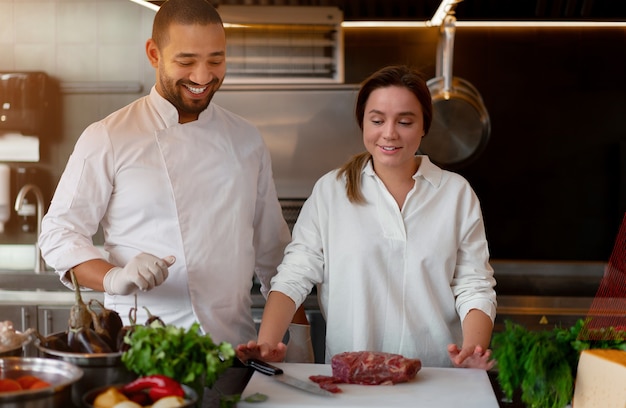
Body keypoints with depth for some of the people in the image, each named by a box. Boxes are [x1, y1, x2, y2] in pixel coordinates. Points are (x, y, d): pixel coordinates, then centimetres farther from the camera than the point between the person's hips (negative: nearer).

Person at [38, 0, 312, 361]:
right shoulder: (107, 139, 1)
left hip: (234, 346, 3)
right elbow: (59, 234, 0)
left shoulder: (247, 141, 13)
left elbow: (272, 250, 17)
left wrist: (298, 332, 12)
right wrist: (114, 277, -18)